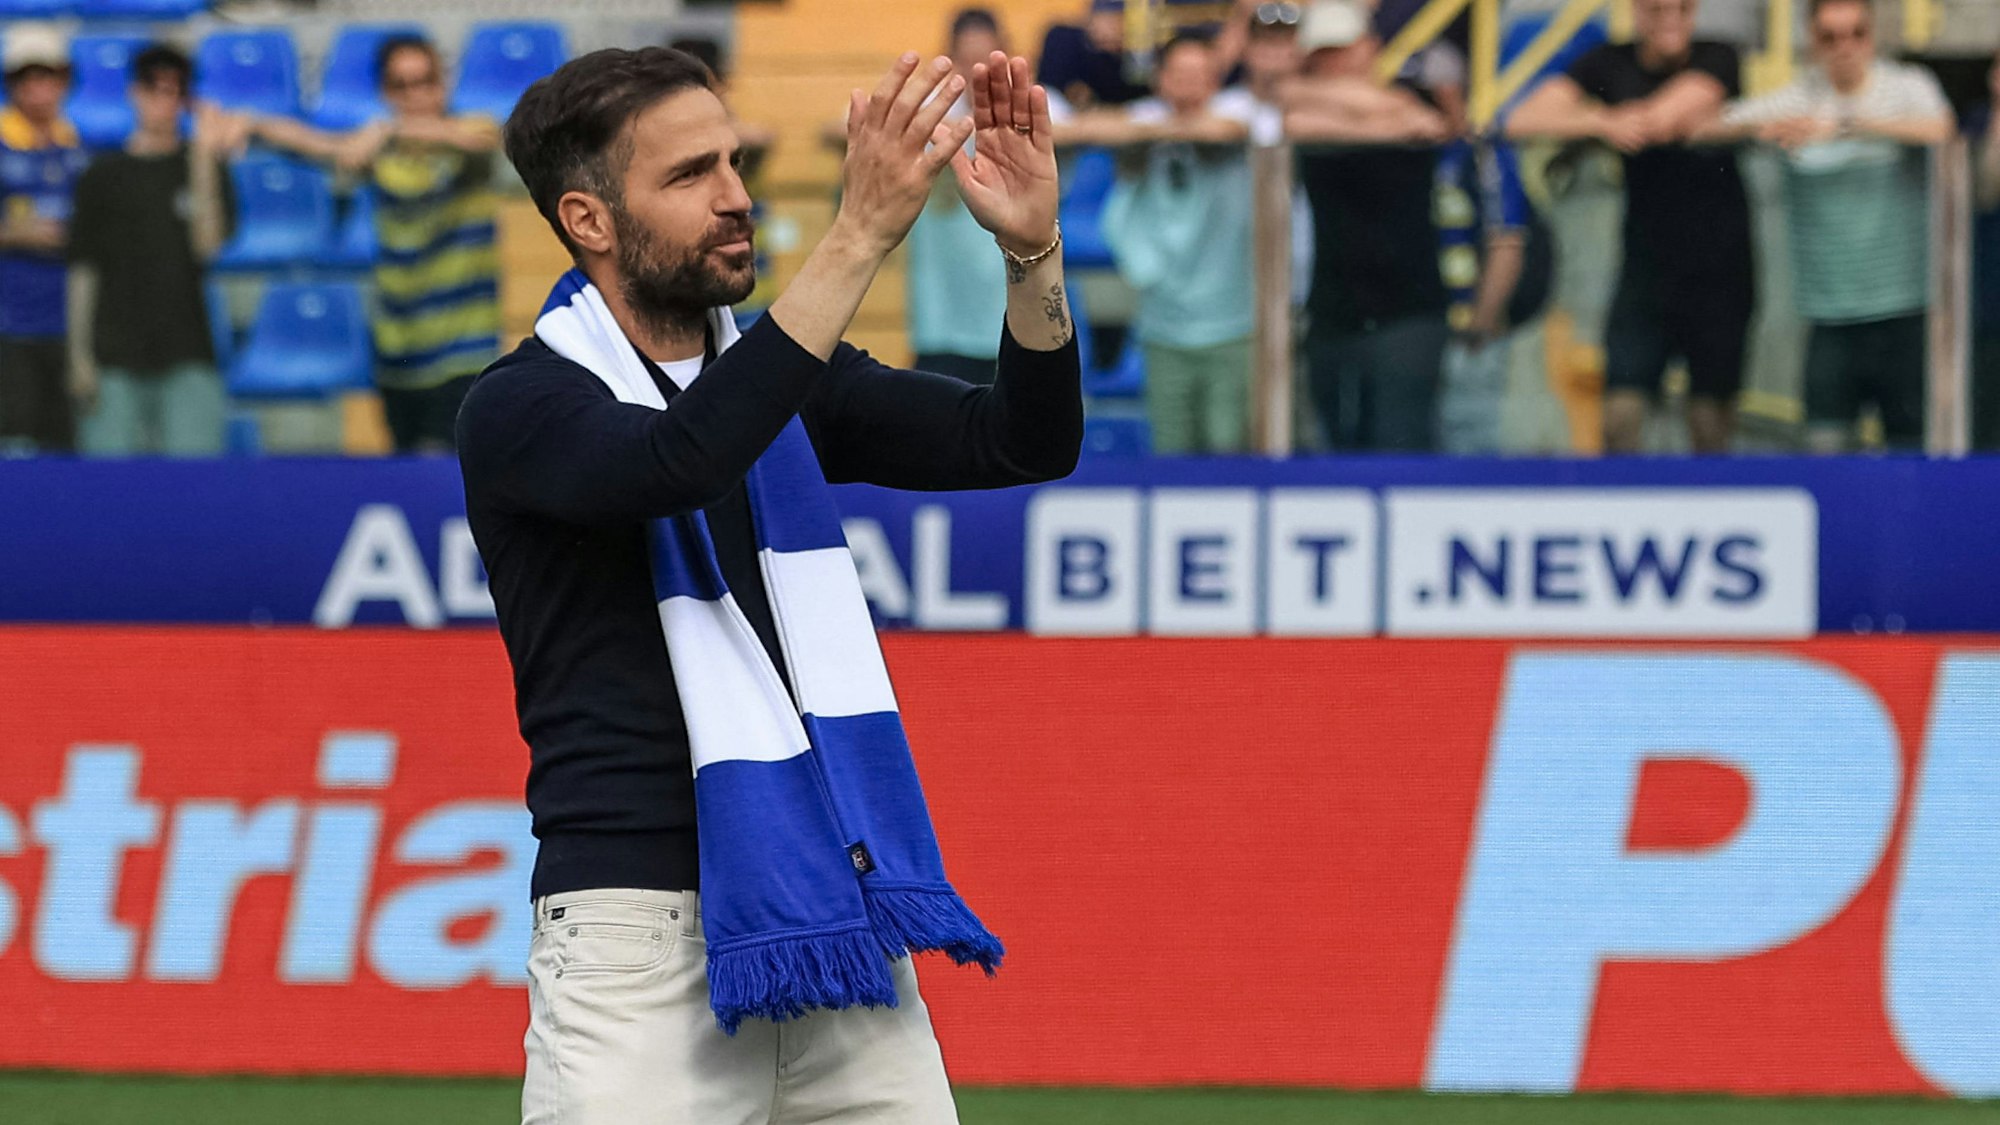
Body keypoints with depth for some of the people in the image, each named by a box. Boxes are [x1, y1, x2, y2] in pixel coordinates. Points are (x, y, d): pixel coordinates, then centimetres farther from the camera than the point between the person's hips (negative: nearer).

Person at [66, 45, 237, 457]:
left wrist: (204, 159, -11)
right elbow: (83, 269, 9)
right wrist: (79, 356, 1)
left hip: (185, 360, 0)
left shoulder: (206, 170, 9)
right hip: (115, 357, 0)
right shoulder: (104, 176, 10)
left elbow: (207, 245, -6)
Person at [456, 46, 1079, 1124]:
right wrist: (860, 233, -31)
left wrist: (1031, 248, -14)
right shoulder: (523, 406, -5)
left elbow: (1023, 442, 5)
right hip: (640, 942, -6)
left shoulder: (779, 375, 15)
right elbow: (678, 461, -27)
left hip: (840, 932, 6)